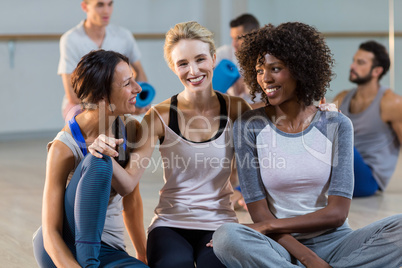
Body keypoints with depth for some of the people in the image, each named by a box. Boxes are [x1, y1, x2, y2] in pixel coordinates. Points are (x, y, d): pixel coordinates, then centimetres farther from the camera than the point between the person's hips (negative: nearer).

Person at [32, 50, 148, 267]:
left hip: (106, 250, 4)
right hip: (61, 249, -3)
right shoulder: (64, 148, -17)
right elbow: (51, 234, -20)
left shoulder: (130, 131, -1)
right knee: (97, 161, -30)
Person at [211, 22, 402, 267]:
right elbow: (259, 214, -5)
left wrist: (270, 226, -16)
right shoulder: (248, 126, 0)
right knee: (225, 237, -34)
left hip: (334, 242, 2)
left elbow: (337, 213, -7)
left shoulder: (336, 125, 1)